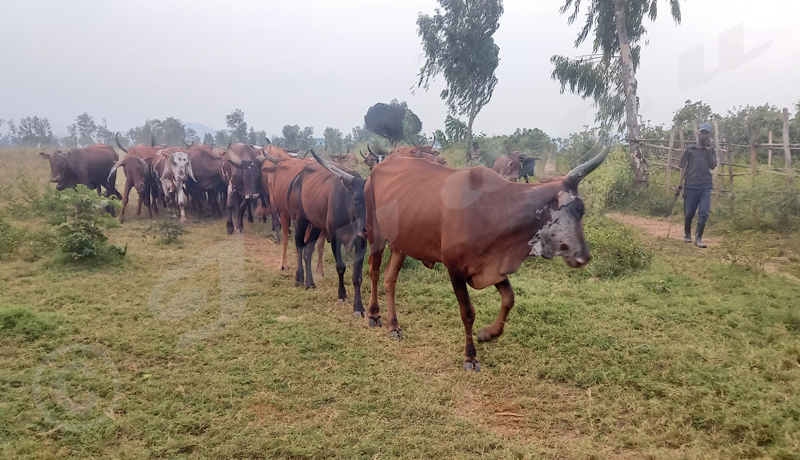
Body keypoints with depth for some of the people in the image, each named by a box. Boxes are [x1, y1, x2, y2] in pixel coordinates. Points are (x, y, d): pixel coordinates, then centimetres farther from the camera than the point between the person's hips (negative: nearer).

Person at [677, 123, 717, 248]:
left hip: (706, 186, 1)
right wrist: (680, 183, -3)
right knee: (689, 213, 7)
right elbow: (684, 167, 4)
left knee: (704, 213, -7)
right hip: (690, 185, -1)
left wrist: (709, 150, -5)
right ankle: (687, 234, 29)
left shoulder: (711, 150, 11)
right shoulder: (690, 149, 6)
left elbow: (713, 166, -1)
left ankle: (698, 238, -2)